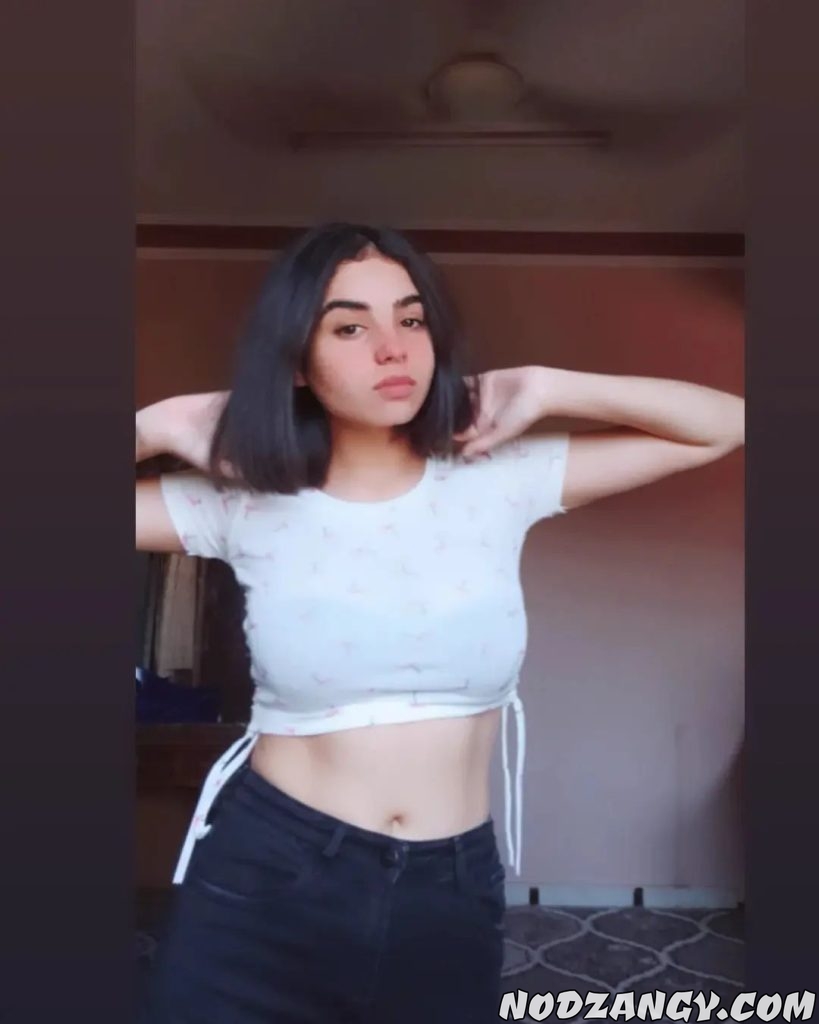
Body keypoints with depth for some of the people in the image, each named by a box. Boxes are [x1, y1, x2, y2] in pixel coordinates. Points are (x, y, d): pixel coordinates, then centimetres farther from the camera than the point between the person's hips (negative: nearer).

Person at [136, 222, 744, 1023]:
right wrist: (161, 425, -7)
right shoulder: (242, 503, -4)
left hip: (452, 894, 2)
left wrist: (546, 390, -5)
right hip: (264, 880, -1)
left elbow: (725, 425, 2)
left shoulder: (496, 481, -2)